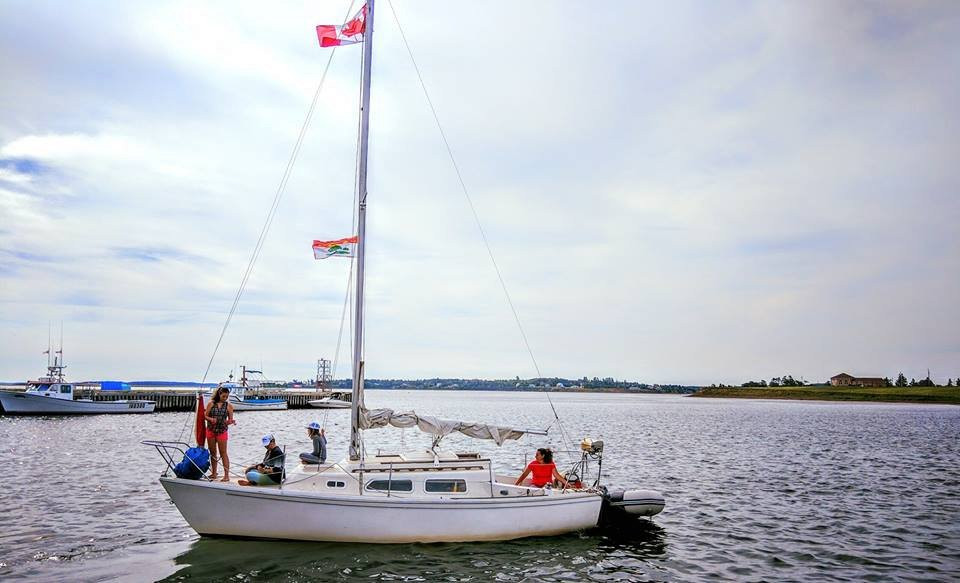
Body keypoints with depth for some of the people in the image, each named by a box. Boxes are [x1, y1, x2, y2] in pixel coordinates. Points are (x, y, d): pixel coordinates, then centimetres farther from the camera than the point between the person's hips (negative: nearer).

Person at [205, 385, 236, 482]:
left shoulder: (229, 406, -1)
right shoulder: (211, 404, 1)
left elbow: (230, 420, 0)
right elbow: (205, 416, 2)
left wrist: (230, 422, -22)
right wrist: (211, 419, -18)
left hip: (222, 431, -2)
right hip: (210, 430, 2)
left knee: (223, 453, -5)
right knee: (212, 453, 11)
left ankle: (226, 475, -5)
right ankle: (214, 473, 23)